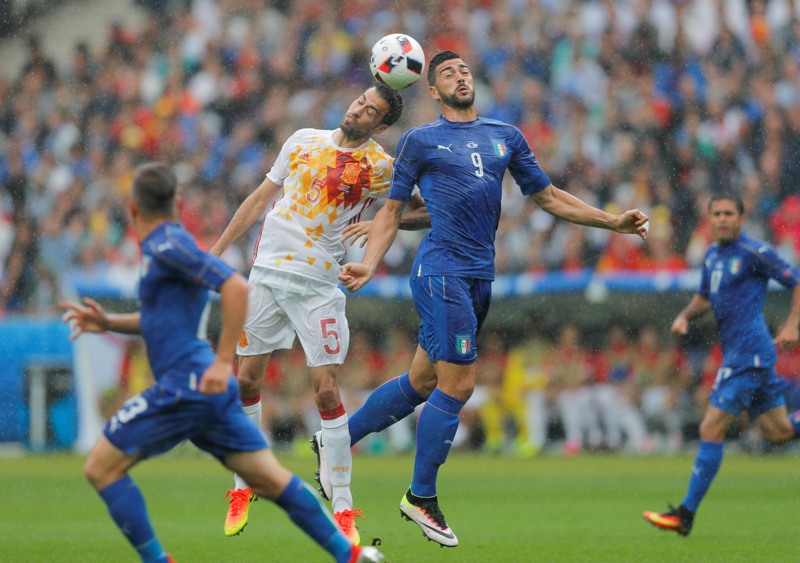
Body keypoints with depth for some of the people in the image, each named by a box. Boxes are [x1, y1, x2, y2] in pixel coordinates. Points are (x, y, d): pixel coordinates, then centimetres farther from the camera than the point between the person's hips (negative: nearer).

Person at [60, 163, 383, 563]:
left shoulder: (168, 245, -11)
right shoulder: (161, 247, 18)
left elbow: (236, 287, -22)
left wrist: (223, 361, -24)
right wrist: (108, 323, 20)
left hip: (185, 385, -10)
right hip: (207, 391, 10)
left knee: (102, 467, -3)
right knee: (270, 480, 11)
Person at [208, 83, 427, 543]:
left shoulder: (380, 167, -1)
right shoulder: (304, 141, 9)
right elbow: (261, 197, 17)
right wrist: (217, 251, 16)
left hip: (317, 285, -4)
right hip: (267, 272, 4)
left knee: (327, 390, -11)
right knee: (246, 381, 4)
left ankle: (342, 506, -3)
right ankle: (243, 487, 22)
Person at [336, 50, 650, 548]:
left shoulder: (506, 136, 16)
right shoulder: (420, 140, 3)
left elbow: (548, 197, 20)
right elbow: (392, 211, 6)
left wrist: (613, 222, 13)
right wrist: (368, 264, -8)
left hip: (481, 276, 6)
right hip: (442, 269, -6)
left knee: (422, 382, 11)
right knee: (458, 385, -10)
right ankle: (421, 496, 4)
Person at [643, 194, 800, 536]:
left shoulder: (754, 252, -9)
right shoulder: (712, 255, 15)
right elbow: (705, 297, 28)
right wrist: (685, 316, 8)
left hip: (748, 352, -9)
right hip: (735, 353, 9)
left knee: (711, 430, -11)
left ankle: (685, 515, -9)